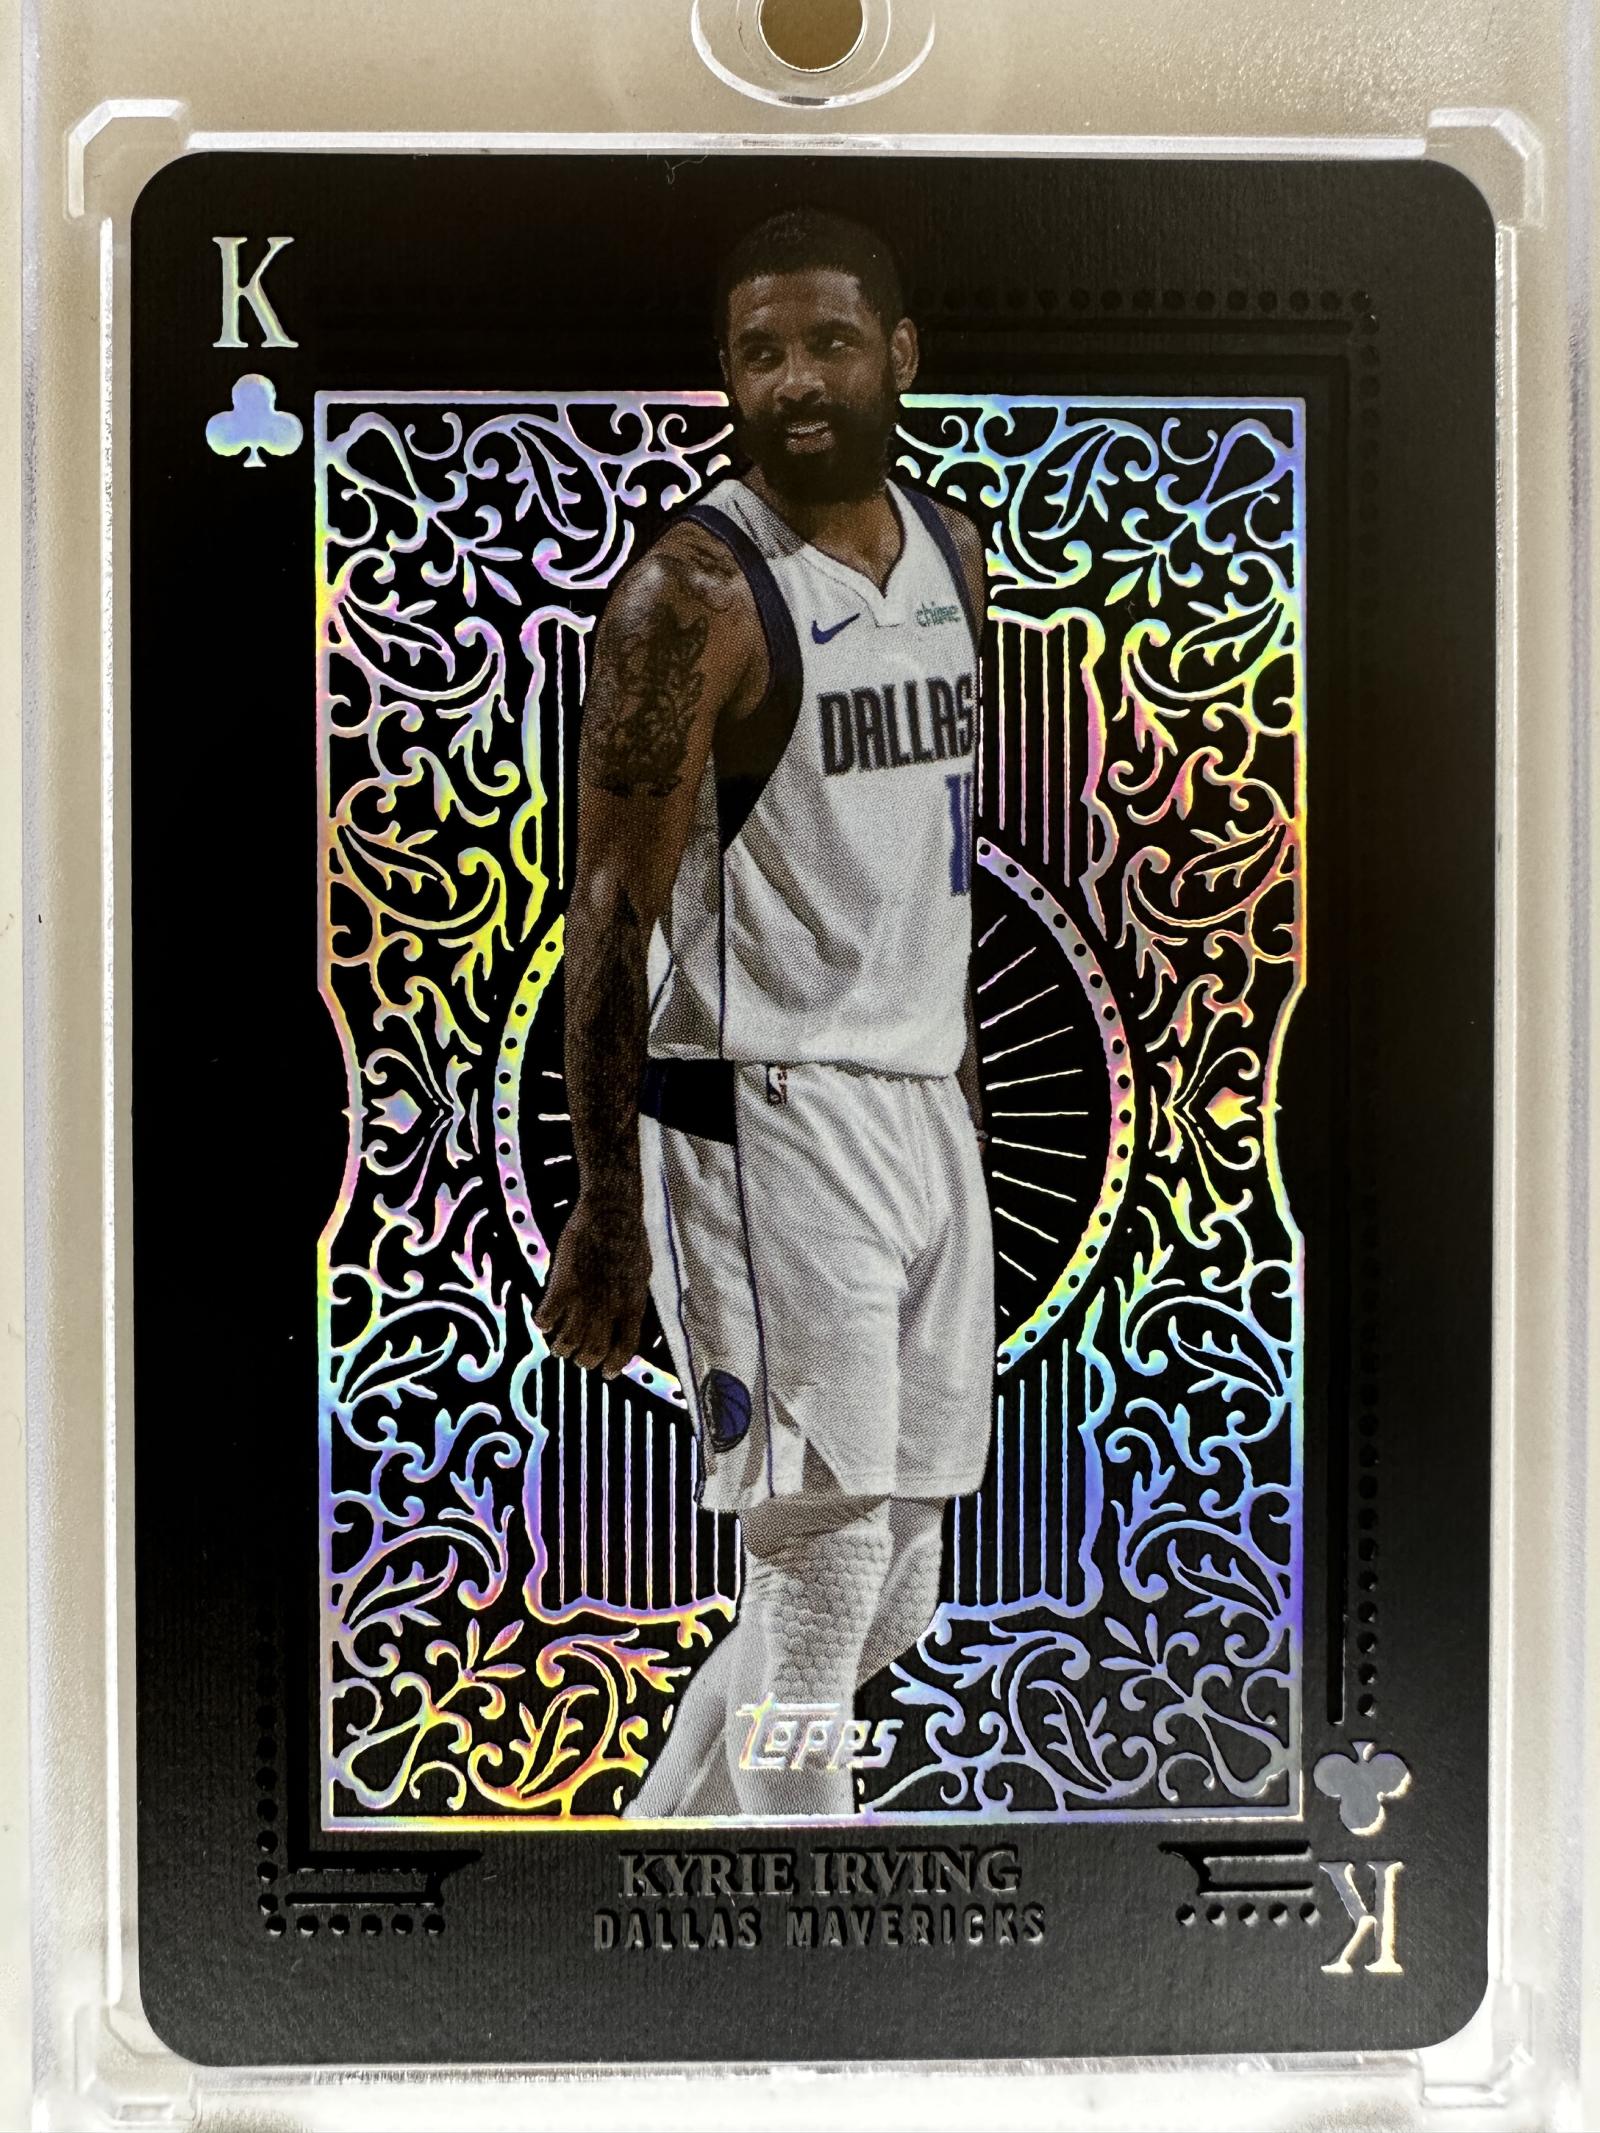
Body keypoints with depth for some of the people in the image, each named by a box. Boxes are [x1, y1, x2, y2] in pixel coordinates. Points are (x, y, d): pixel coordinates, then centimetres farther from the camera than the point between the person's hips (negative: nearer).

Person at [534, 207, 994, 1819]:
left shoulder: (950, 551, 13)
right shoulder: (693, 590, -11)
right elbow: (613, 915, -14)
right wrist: (605, 1213, -16)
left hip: (925, 1106, 8)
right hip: (762, 1116, -8)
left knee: (892, 1596, 14)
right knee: (821, 1580, -4)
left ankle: (658, 1831, 34)